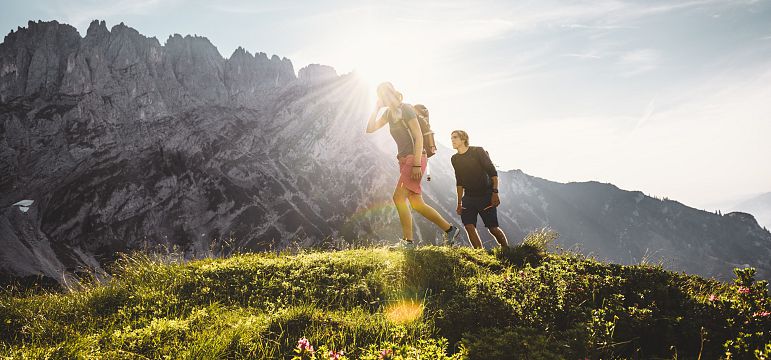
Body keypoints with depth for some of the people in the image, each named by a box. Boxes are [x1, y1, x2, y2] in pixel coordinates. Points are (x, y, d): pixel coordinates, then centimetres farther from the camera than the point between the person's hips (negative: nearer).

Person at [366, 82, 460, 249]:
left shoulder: (406, 109, -9)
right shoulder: (389, 113, 16)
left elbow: (418, 136, -14)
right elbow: (370, 129, 16)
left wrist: (417, 164, -21)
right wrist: (376, 109, 5)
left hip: (415, 158, -9)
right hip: (404, 159, 9)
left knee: (399, 197, -16)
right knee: (416, 203, 6)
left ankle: (408, 241, -12)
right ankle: (450, 229, 15)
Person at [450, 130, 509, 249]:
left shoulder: (478, 151, -8)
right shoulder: (455, 159, 8)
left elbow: (493, 172, -10)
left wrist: (495, 193, -18)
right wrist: (459, 203, 13)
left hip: (486, 195, -5)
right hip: (469, 197, 5)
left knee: (493, 228, -5)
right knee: (468, 225, -12)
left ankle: (507, 250, 15)